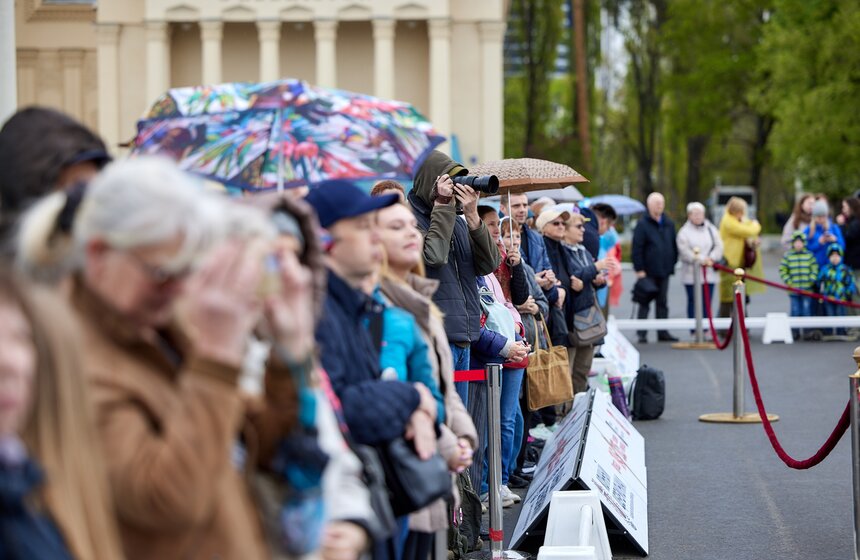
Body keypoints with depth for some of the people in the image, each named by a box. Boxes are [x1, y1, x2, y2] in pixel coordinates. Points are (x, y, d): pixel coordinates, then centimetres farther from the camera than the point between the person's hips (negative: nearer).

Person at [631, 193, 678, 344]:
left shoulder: (669, 224, 11)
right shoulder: (643, 224, -6)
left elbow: (674, 246, 17)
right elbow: (637, 248, -9)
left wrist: (672, 263, 10)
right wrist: (639, 269, -14)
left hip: (664, 270, 5)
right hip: (648, 271, -5)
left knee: (663, 303, 10)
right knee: (645, 303, 1)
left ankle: (663, 332, 16)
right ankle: (641, 333, 5)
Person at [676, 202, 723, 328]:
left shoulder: (711, 229, 10)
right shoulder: (684, 232, -1)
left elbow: (718, 246, 4)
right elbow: (684, 252, -11)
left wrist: (711, 258, -13)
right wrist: (702, 259, -15)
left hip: (709, 273, 3)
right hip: (691, 274, -3)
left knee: (707, 303, 3)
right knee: (693, 302, 0)